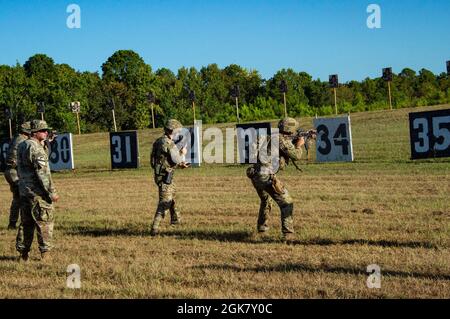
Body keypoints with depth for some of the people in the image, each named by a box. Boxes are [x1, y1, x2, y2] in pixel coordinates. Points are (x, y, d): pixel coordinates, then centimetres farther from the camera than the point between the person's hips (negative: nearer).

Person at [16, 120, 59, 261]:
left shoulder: (21, 146, 12)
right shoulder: (36, 148, -16)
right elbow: (43, 172, -20)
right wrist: (52, 192, -18)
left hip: (23, 190, 8)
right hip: (37, 192, -8)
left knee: (26, 222, 13)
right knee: (44, 222, -1)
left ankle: (23, 252, 16)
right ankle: (44, 252, -1)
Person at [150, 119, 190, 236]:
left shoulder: (159, 141, 11)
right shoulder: (169, 144, -19)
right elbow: (176, 160, -18)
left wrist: (179, 165, 20)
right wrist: (182, 153, 2)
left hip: (159, 174, 10)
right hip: (165, 176, -10)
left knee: (171, 195, 28)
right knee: (165, 202, -9)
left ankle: (175, 219, 46)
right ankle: (155, 228, -15)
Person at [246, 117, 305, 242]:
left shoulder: (273, 137, 19)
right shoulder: (282, 140, -7)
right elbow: (296, 156, -4)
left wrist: (295, 144, 32)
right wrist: (299, 145, 14)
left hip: (255, 175, 9)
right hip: (266, 176, -9)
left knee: (266, 200, 34)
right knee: (286, 202, -5)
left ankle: (262, 226, 48)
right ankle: (287, 233, -12)